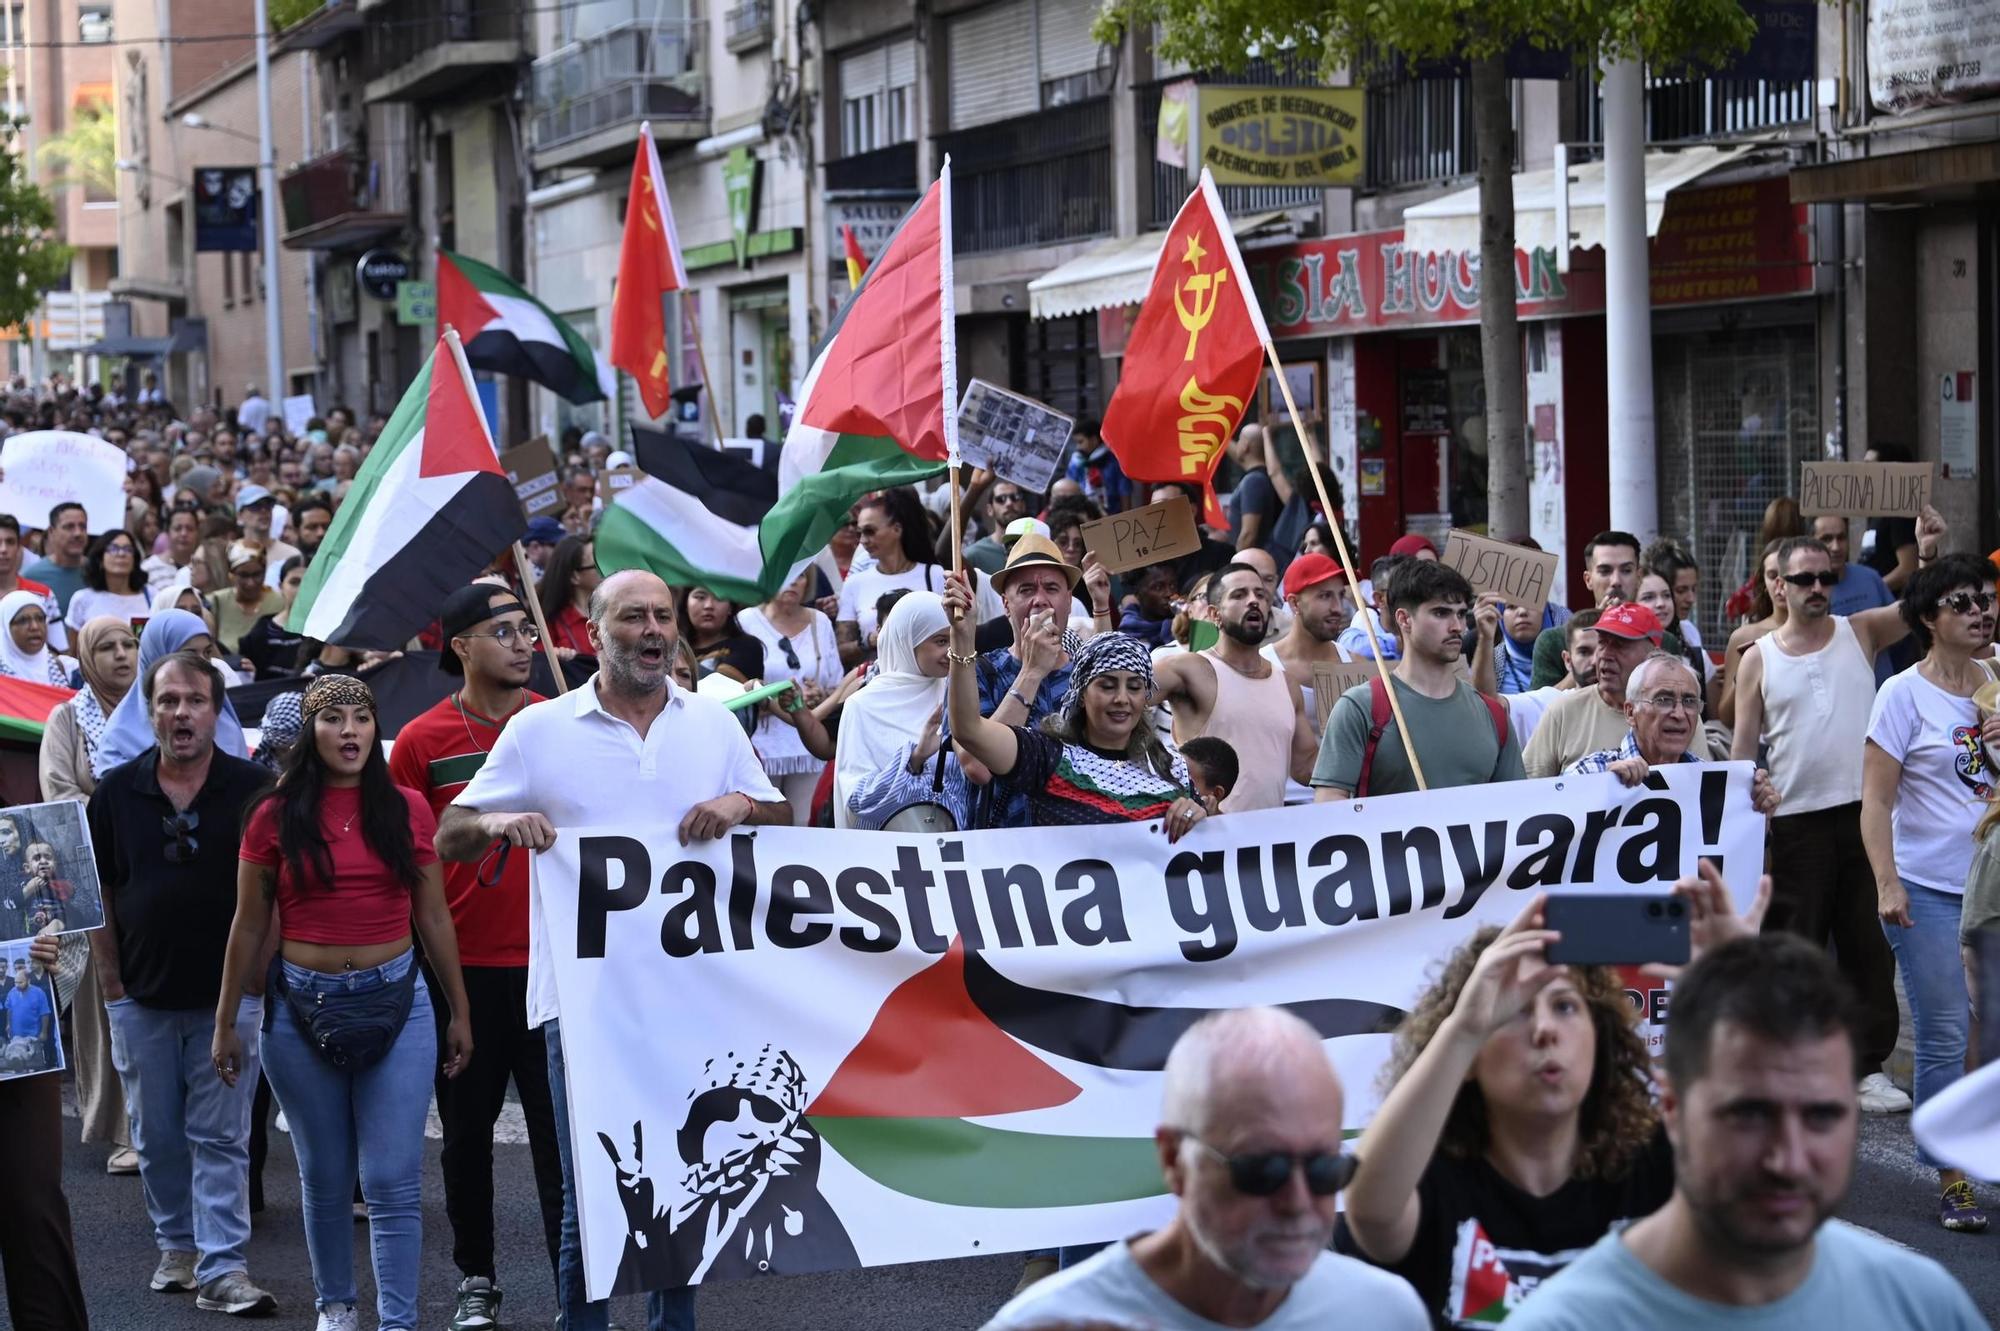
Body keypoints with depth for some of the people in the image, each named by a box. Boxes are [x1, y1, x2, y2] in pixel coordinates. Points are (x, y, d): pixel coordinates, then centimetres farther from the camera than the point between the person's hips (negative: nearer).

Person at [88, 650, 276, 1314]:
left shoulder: (252, 789, -3)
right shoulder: (116, 791, 3)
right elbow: (99, 893, 9)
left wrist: (260, 975, -5)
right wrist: (110, 980, 3)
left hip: (228, 995, -2)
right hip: (142, 996, 3)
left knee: (221, 1136, -3)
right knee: (157, 1135, 11)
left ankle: (222, 1268, -3)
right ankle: (177, 1245, 27)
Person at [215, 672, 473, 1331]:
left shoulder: (407, 809, 1)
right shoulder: (275, 817, -1)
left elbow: (433, 917, 8)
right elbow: (249, 926, 6)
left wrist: (460, 1012, 11)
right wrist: (225, 1024, 7)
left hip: (396, 1001, 0)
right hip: (302, 1006, 0)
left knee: (393, 1181, -5)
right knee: (323, 1177, 12)